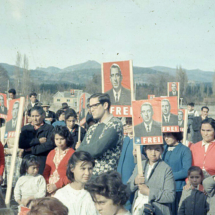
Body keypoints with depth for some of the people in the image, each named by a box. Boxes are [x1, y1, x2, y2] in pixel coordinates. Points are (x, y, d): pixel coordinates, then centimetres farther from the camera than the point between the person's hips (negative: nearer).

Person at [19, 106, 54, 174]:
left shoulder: (49, 128, 5)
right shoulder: (25, 128, 16)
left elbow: (50, 144, -9)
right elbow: (21, 144, 1)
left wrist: (32, 150, -5)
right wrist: (38, 141, -7)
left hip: (43, 162, -3)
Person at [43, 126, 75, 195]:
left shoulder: (72, 153, 0)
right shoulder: (51, 153, 21)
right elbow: (46, 171, 19)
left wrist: (57, 185, -12)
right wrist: (46, 184, 0)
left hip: (63, 187, -5)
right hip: (50, 186, 5)